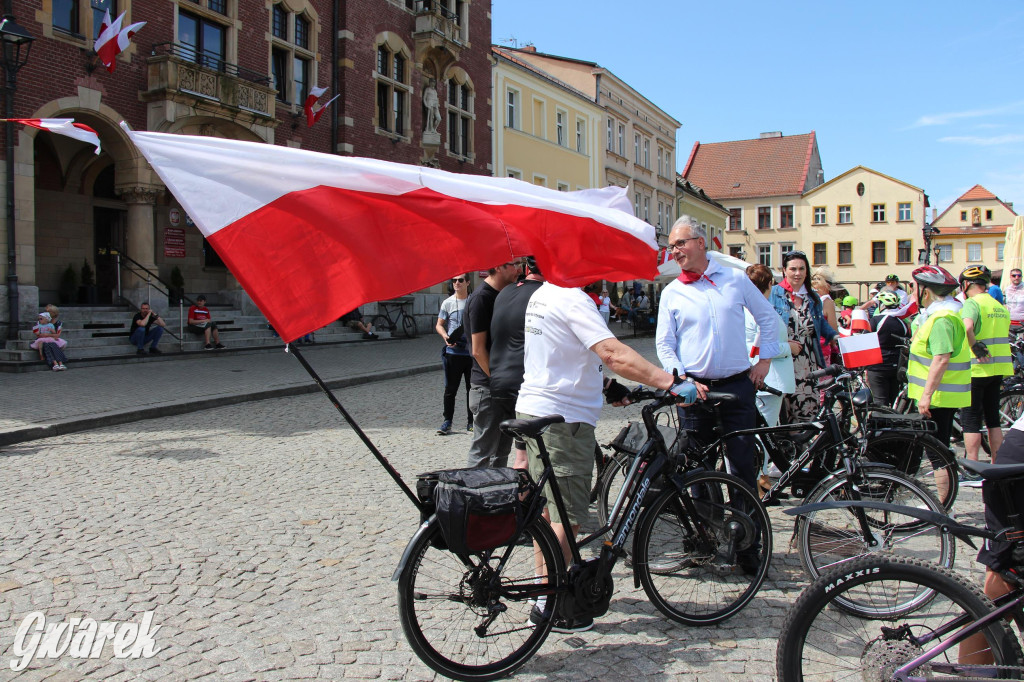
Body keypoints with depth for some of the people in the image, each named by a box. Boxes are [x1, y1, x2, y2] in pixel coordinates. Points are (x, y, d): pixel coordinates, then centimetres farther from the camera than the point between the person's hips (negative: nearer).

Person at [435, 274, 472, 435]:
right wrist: (446, 337, -13)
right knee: (450, 389, 1)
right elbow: (439, 325, 7)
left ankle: (471, 422, 18)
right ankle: (447, 422, 9)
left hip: (471, 352, 1)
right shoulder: (448, 303, 3)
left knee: (472, 388, 8)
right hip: (453, 351, -1)